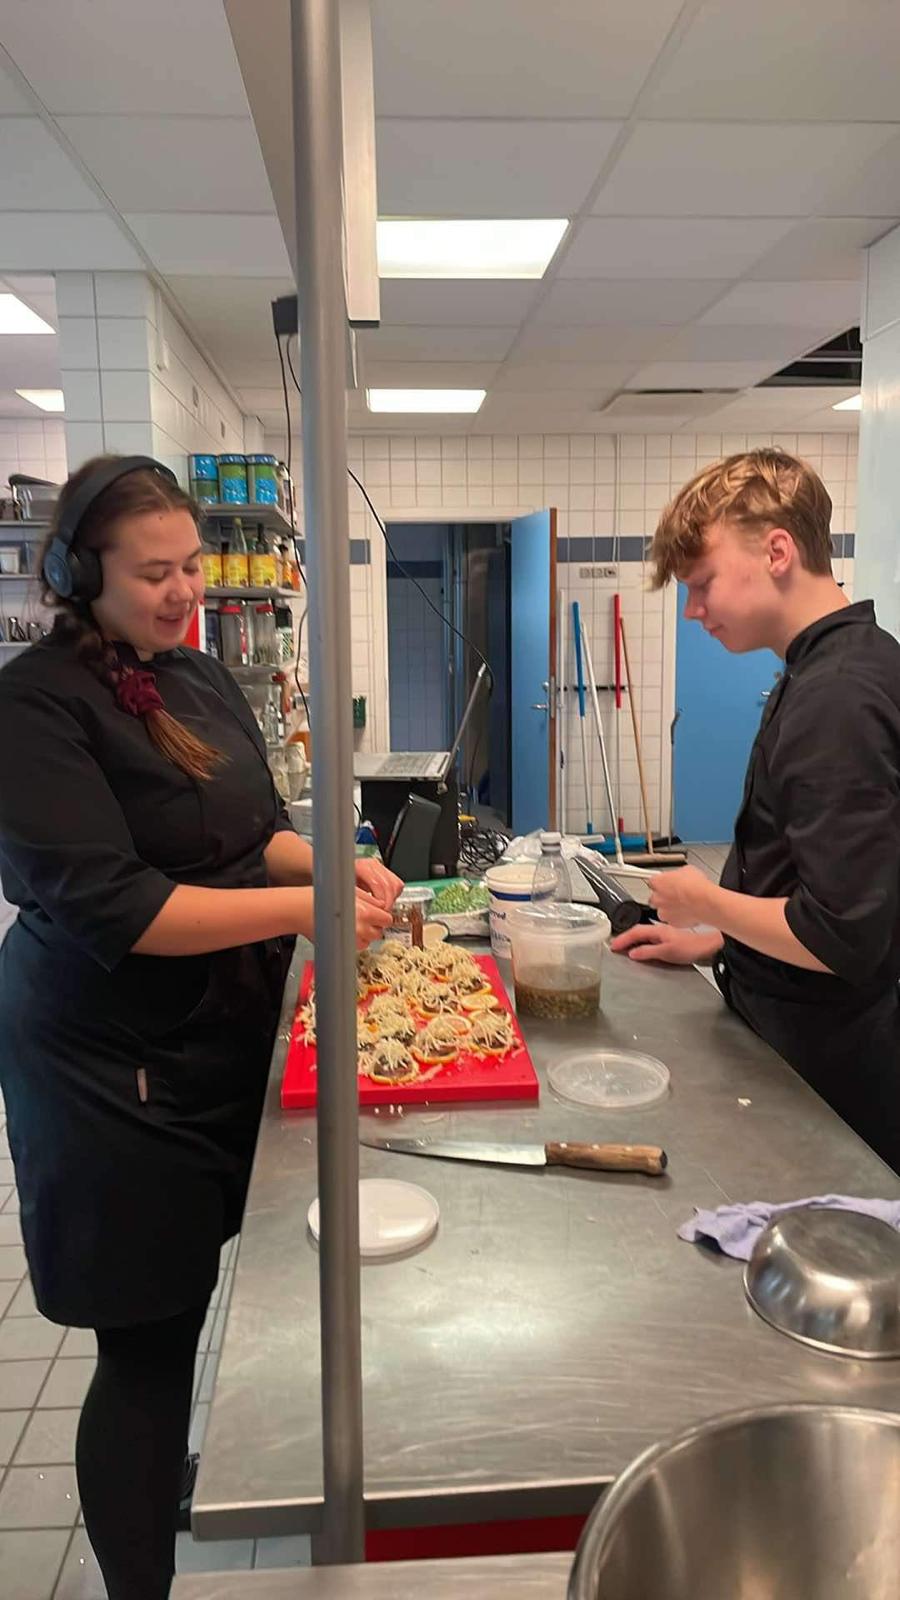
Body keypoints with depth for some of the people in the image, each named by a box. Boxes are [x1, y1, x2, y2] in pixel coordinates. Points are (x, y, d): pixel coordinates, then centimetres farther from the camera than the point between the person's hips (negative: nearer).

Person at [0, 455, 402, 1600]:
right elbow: (105, 906, -23)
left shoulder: (200, 679, 8)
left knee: (201, 1318, 21)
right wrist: (306, 904, -24)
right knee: (149, 1351, 5)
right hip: (120, 1083, -7)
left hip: (227, 1049, 8)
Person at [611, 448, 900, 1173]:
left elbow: (841, 938, -28)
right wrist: (715, 939, 14)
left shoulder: (835, 698, -25)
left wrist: (705, 901, -13)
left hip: (822, 1070, -9)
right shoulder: (835, 670, 5)